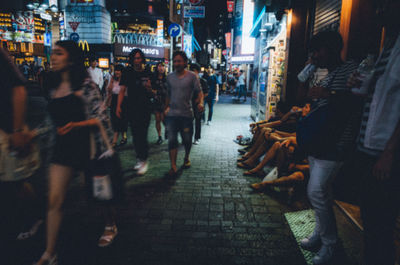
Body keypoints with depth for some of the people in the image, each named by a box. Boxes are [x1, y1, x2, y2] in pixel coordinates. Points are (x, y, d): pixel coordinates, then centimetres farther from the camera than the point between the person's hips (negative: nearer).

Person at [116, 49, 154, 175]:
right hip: (132, 108, 3)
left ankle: (144, 160, 3)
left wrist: (149, 88, -18)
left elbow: (152, 95, 4)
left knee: (142, 134, -8)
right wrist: (118, 106, -4)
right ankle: (139, 158, 23)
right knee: (135, 134, 9)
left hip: (145, 108, -3)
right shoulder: (127, 72, 5)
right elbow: (122, 90, 5)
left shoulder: (148, 73, 1)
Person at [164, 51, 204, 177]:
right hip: (172, 114, 2)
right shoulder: (169, 77, 9)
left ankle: (187, 158, 39)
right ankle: (173, 166, 1)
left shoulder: (192, 76, -2)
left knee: (187, 139, 11)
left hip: (187, 113, -2)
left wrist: (200, 103, -22)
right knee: (172, 140, -4)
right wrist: (167, 107, 15)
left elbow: (199, 92, -3)